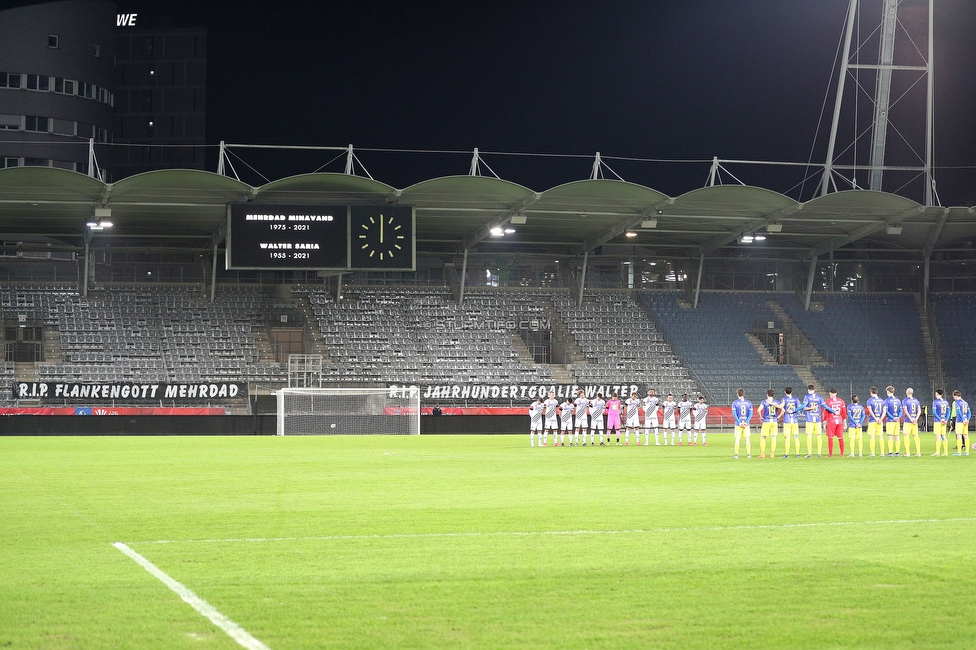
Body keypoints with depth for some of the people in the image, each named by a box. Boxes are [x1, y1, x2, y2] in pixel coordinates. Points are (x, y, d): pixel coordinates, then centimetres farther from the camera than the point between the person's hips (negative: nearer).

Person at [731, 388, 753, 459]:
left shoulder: (735, 403, -2)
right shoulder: (749, 402, 5)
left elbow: (734, 414, -8)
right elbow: (750, 414, -1)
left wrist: (739, 423, -9)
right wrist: (746, 422, -7)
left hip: (738, 424, -2)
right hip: (746, 424, 2)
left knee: (737, 439, 3)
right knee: (747, 439, 7)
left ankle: (736, 454, 0)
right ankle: (748, 454, 4)